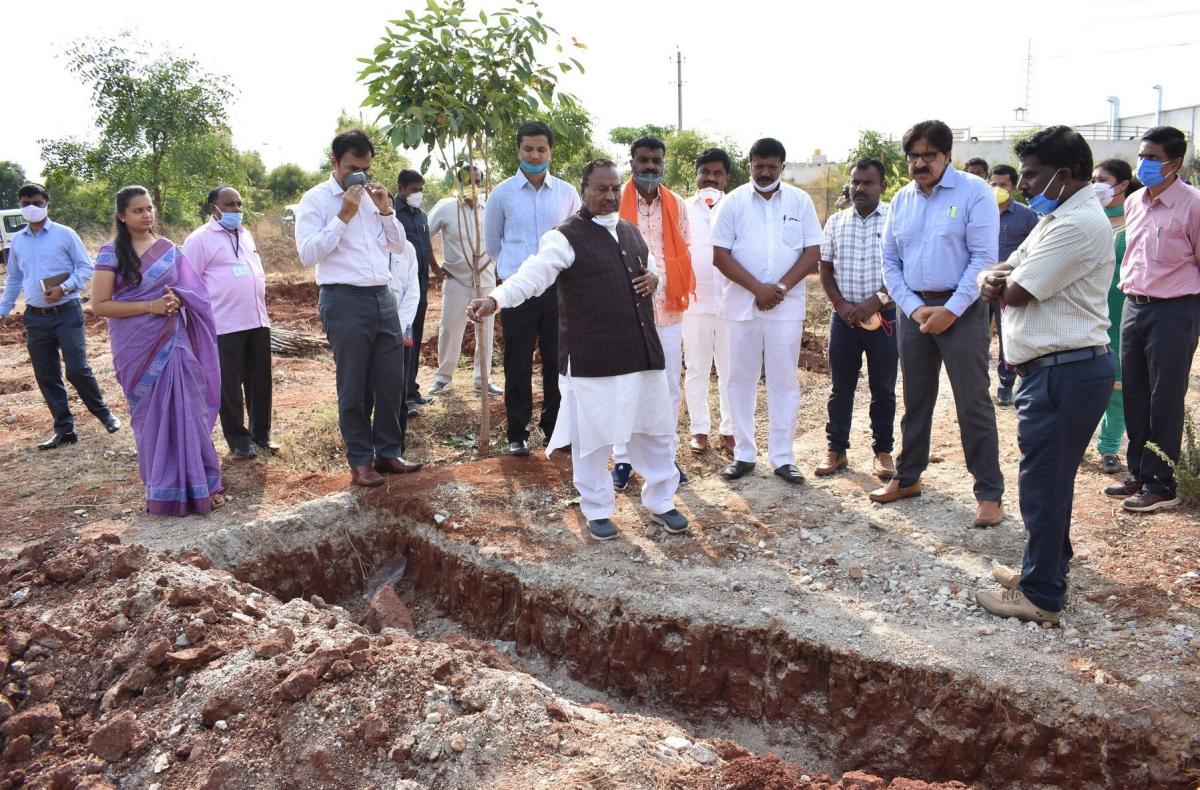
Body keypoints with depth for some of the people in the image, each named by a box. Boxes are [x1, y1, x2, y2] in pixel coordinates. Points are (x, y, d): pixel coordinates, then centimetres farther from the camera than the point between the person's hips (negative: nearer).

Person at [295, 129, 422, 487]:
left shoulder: (371, 196, 14)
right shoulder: (316, 200, -3)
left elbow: (398, 246, 16)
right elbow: (308, 253, -13)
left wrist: (386, 209, 1)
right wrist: (344, 216, -14)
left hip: (383, 297, 6)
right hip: (344, 301, -6)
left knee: (391, 381, 9)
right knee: (353, 386, 3)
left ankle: (388, 453, 23)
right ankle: (360, 461, 15)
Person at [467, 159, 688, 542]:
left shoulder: (632, 232, 14)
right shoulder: (566, 237, -9)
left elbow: (652, 269, 30)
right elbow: (533, 275, -24)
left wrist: (654, 279, 4)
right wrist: (495, 299, -42)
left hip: (643, 352, 6)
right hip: (592, 361, -6)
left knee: (654, 431, 14)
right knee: (593, 438, 4)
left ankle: (660, 502, 32)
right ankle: (597, 511, 23)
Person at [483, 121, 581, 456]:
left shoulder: (567, 193, 2)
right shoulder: (502, 193, 0)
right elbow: (492, 242, 13)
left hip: (558, 289, 1)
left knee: (558, 362, 8)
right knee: (518, 366, 5)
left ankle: (555, 428, 23)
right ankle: (517, 433, 16)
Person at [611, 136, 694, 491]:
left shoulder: (677, 205, 7)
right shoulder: (614, 203, -4)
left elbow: (685, 252, 13)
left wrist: (680, 291, 5)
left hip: (669, 311, 3)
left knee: (668, 387, 9)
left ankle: (665, 455, 21)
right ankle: (623, 459, 14)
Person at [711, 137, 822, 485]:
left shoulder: (800, 201, 5)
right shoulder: (733, 202, 2)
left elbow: (812, 253, 1)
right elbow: (720, 255, -4)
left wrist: (781, 288, -12)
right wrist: (758, 288, -13)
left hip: (787, 306, 0)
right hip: (742, 304, 0)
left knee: (784, 381, 3)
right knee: (741, 379, 5)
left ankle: (782, 457, 10)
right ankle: (744, 453, 15)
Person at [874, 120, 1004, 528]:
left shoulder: (974, 191, -6)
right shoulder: (901, 199, 9)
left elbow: (984, 257, -12)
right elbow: (889, 261, 9)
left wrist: (951, 310, -16)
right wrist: (913, 308, -4)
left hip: (961, 308, -5)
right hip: (914, 308, 5)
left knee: (973, 403, -2)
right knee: (916, 399, 16)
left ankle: (989, 493, 6)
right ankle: (907, 477, 29)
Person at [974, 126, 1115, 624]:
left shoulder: (1077, 225, -18)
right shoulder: (1060, 217, 17)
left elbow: (1016, 293, -20)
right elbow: (1005, 274, 15)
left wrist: (1003, 281, 3)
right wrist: (991, 278, -8)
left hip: (1065, 372, -11)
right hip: (1057, 368, 11)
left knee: (1043, 484, -2)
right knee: (1050, 479, 19)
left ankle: (1041, 596, 9)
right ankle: (1046, 568, 33)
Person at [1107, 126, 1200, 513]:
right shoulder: (1133, 203, 8)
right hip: (1133, 306, 7)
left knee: (1165, 402, 0)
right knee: (1134, 397, 12)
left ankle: (1162, 485, 10)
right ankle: (1139, 474, 24)